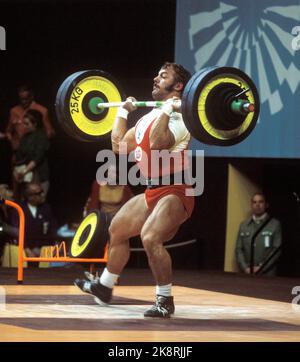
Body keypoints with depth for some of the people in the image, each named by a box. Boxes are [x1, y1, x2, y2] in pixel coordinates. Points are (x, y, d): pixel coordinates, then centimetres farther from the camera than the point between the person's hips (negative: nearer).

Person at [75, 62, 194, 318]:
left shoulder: (180, 115, -15)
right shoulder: (150, 116, 15)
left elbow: (157, 143, -34)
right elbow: (119, 145, 18)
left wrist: (168, 108, -31)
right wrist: (122, 112, 23)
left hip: (175, 192, -10)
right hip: (152, 191, 10)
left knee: (150, 238, -31)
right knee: (117, 229, 23)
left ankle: (165, 301, -19)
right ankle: (104, 287, 40)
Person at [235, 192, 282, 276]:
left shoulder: (275, 224, 5)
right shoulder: (243, 225, 15)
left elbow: (276, 250, -1)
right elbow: (238, 249, 11)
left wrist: (261, 268, -9)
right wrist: (245, 268, -4)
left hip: (267, 274, -2)